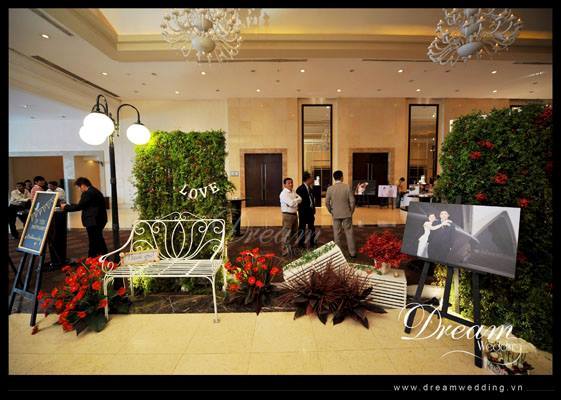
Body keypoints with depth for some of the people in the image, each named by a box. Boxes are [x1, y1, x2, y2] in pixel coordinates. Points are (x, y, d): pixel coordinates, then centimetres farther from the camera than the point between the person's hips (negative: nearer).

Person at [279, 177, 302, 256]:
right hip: (287, 215, -8)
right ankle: (285, 251, 7)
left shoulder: (293, 193, 14)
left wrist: (294, 201, -12)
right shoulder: (284, 193, -12)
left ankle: (291, 249, 31)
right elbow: (291, 203, -21)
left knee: (294, 232, 17)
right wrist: (297, 200, -4)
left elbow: (300, 199, 3)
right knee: (287, 234, -3)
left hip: (294, 214, 9)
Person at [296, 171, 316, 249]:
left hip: (310, 211, 8)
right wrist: (301, 210, -12)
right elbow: (300, 201, -12)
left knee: (312, 228, 13)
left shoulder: (310, 188, 12)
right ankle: (301, 244, 13)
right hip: (304, 212, -8)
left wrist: (313, 208, 10)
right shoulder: (300, 189, -13)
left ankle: (312, 243, 24)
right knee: (302, 228, 3)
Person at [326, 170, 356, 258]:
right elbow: (352, 201, -5)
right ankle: (352, 253, 14)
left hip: (335, 214, 0)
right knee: (349, 233, 8)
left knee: (337, 234, 8)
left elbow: (327, 202, -3)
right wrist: (351, 211, 8)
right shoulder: (347, 187, -6)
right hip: (347, 214, 0)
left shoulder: (330, 188, -5)